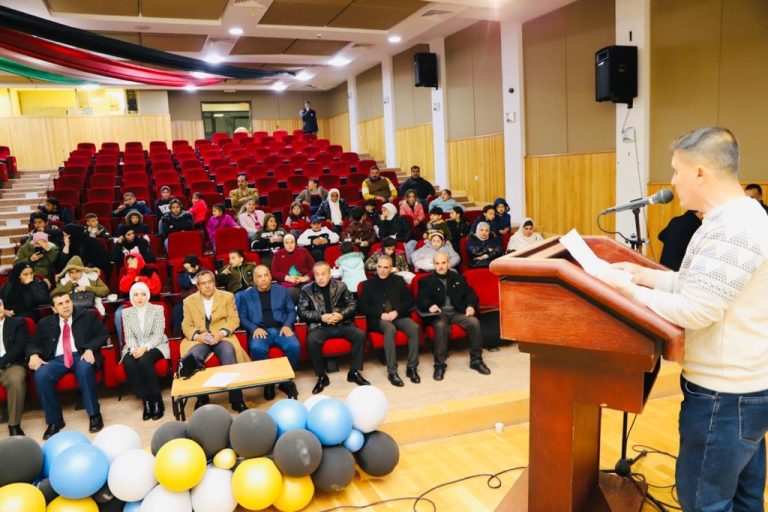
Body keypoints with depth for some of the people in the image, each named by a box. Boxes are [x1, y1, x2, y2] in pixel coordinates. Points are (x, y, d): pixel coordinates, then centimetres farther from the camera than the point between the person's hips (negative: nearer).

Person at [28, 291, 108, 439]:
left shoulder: (88, 316, 11)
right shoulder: (45, 323, 18)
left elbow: (103, 334, 5)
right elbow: (33, 344, 17)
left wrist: (90, 349, -13)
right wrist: (34, 355, -7)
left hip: (81, 356, -3)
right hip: (57, 359, 3)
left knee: (85, 368, -37)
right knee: (40, 375, -28)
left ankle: (94, 414, -23)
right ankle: (54, 420, -12)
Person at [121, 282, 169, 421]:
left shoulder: (158, 309, 1)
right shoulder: (126, 312, 9)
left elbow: (158, 335, -6)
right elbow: (129, 336, 2)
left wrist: (145, 348, -23)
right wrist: (134, 349, -19)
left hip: (155, 346, -2)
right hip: (135, 348, 3)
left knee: (144, 361, -34)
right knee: (129, 364, -31)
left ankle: (157, 400, -23)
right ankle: (146, 401, -23)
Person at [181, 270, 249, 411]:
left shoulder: (227, 296, 11)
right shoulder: (189, 301, 13)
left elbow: (234, 319, 3)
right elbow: (186, 325, 8)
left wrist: (222, 332, -16)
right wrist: (197, 336, -14)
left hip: (222, 337, -1)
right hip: (199, 339, 1)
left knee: (229, 353, -34)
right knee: (192, 357, -32)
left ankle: (236, 399, -28)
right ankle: (202, 398, -14)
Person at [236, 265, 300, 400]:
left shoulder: (282, 291, 17)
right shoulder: (245, 295, 14)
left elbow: (292, 311, 12)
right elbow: (242, 317, 7)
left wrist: (287, 325, -7)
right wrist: (254, 329, -11)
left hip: (281, 329, 1)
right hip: (260, 331, -1)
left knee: (294, 346, -31)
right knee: (257, 349, -35)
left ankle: (286, 380, -8)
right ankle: (268, 382, -13)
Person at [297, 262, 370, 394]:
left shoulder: (341, 286, 8)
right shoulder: (307, 290, 3)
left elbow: (352, 304, 10)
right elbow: (302, 312, 0)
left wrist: (342, 315, -10)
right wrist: (321, 317, -13)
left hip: (342, 324, 2)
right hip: (319, 326, -2)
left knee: (360, 335, -22)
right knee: (311, 341, -33)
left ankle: (354, 372, -6)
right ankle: (322, 376, -14)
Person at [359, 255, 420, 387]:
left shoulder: (399, 280, 16)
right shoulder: (369, 284, 11)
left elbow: (409, 300, 11)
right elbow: (363, 306, 4)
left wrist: (397, 312, -7)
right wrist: (380, 314, -10)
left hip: (398, 316, 2)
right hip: (378, 319, -2)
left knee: (414, 328, -28)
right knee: (390, 329, -36)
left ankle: (412, 367, -19)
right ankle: (392, 372, -33)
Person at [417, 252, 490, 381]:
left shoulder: (459, 278, 20)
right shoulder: (426, 281, 12)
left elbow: (470, 294, 15)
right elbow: (422, 300, 1)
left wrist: (470, 305, -7)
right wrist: (430, 305, -23)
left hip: (457, 312, 3)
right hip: (439, 313, -3)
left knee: (474, 322, -26)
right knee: (440, 326, -37)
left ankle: (476, 360, -13)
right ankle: (439, 364, -27)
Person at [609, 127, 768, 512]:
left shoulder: (730, 229, -25)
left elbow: (694, 311, -28)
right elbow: (706, 284, 13)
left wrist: (632, 293, -16)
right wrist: (650, 276, 6)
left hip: (724, 395, -10)